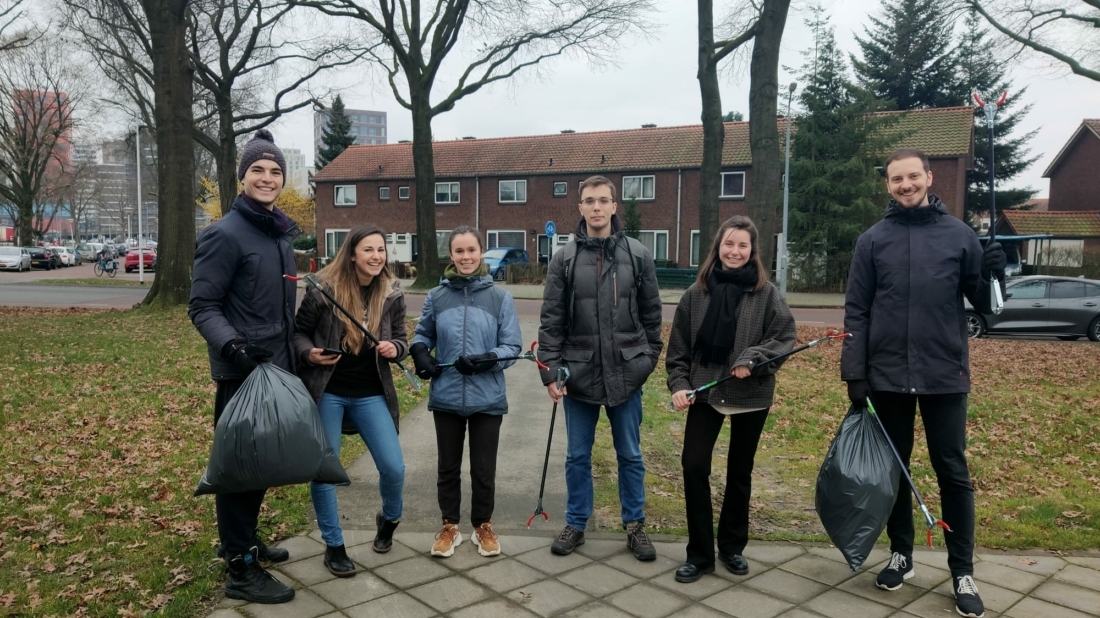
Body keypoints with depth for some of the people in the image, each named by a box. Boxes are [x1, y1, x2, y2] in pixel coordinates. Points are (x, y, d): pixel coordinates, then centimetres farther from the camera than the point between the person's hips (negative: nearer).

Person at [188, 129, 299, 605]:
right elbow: (202, 306, -14)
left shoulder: (281, 234, 14)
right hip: (241, 372, -8)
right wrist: (230, 344, -30)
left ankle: (244, 540, 35)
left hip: (275, 368, 8)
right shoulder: (225, 234, -11)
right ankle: (240, 569, 10)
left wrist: (293, 352, 20)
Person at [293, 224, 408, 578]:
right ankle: (333, 545, 22)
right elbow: (298, 332, 0)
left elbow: (401, 340, 7)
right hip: (326, 392, -2)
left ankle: (389, 519, 31)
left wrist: (394, 348, -15)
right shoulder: (324, 289, -10)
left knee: (393, 467, -1)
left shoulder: (392, 294, -1)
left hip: (371, 394, 2)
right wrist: (309, 353, -19)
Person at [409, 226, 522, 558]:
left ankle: (483, 526, 31)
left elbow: (512, 346, -5)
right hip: (446, 397, 2)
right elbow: (423, 335, 14)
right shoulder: (436, 296, 0)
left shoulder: (501, 298, -5)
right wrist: (420, 353, -6)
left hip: (487, 399, -1)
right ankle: (450, 526, 32)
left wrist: (485, 360, -21)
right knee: (448, 466, 15)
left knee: (483, 468, 11)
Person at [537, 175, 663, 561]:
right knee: (577, 456, 12)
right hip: (578, 374, 0)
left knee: (630, 455, 12)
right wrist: (550, 370, -6)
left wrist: (648, 360, 2)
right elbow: (551, 320, -1)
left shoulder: (637, 255, 1)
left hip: (626, 375, 0)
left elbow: (651, 314, 6)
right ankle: (575, 525, 27)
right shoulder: (564, 259, 0)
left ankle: (635, 526, 27)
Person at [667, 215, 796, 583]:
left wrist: (753, 359, -20)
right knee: (694, 465, -6)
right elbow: (679, 346, 3)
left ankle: (732, 546, 31)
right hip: (705, 393, 1)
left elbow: (785, 336, -6)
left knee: (740, 471, 13)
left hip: (751, 395, -1)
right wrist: (679, 384, -7)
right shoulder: (697, 292, 0)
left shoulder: (766, 293, -4)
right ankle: (699, 553, 9)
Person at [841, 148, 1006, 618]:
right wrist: (854, 374, -5)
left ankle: (962, 572, 18)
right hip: (887, 378, 1)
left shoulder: (959, 235, 1)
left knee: (953, 473, 6)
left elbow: (984, 305, 4)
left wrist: (992, 276, -17)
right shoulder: (872, 241, 2)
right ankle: (901, 554, 28)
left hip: (945, 377, -1)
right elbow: (856, 312, 0)